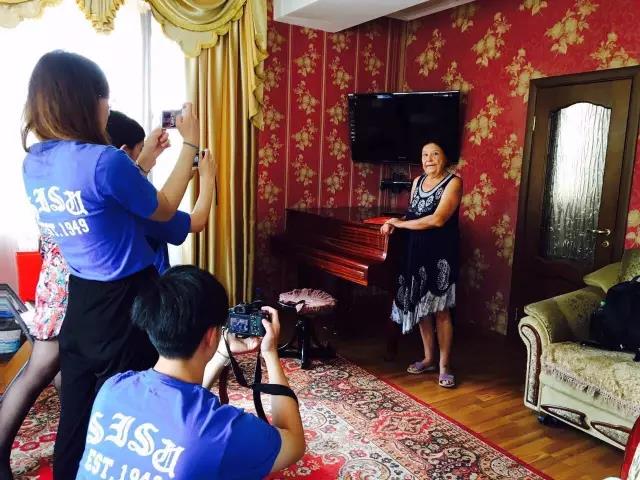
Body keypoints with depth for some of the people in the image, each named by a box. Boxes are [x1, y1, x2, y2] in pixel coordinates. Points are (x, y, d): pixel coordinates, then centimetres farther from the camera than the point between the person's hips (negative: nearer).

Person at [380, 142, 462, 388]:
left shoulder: (453, 182, -10)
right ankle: (428, 359, 25)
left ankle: (444, 365, 12)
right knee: (420, 306, 11)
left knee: (441, 310, -1)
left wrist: (400, 223, -12)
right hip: (416, 251, 6)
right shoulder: (417, 181, 12)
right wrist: (394, 223, -5)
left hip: (440, 254, -6)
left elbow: (437, 219, -20)